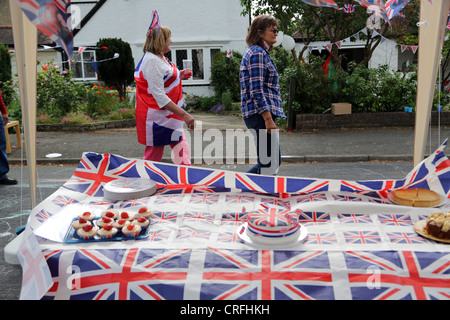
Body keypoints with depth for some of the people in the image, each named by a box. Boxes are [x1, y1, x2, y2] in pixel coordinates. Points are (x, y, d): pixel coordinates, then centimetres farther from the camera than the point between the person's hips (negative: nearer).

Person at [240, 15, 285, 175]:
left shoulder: (262, 52, 22)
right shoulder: (257, 53, -10)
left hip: (259, 114, 10)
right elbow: (257, 90, -19)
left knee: (273, 161, 15)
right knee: (270, 163, -7)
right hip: (260, 113, -10)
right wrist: (268, 118, -22)